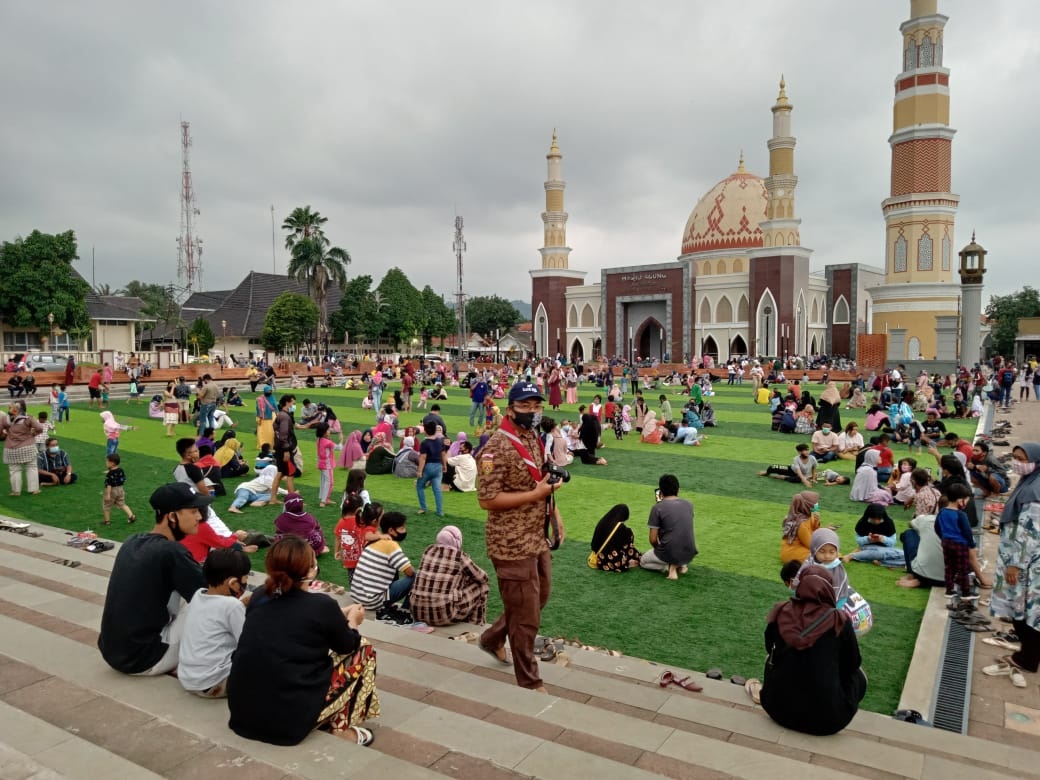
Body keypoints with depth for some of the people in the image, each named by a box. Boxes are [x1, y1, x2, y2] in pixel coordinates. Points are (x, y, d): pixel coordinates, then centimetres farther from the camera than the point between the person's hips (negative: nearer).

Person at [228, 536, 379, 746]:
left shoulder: (259, 598, 3)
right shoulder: (322, 605, -13)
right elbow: (348, 645, 7)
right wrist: (352, 620, 26)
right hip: (290, 717, -6)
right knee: (363, 649, 11)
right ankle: (341, 727, 11)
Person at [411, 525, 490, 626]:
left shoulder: (429, 550, 8)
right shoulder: (460, 556, -5)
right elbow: (482, 577, 10)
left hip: (417, 611, 6)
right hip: (443, 615, -6)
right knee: (480, 585, 14)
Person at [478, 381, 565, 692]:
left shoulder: (534, 439, 7)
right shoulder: (497, 447, -21)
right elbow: (487, 499, -24)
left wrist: (555, 514, 10)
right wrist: (537, 494, -23)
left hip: (537, 539, 9)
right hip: (512, 545, -9)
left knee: (539, 598, 25)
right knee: (526, 616, 4)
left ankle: (492, 638, 46)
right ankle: (530, 682, 24)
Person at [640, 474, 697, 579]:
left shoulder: (657, 508, -10)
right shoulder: (689, 505, 5)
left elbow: (653, 540, -10)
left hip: (669, 554, -4)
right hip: (690, 554, 4)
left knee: (643, 561, 28)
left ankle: (669, 566, 0)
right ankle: (682, 565, 10)